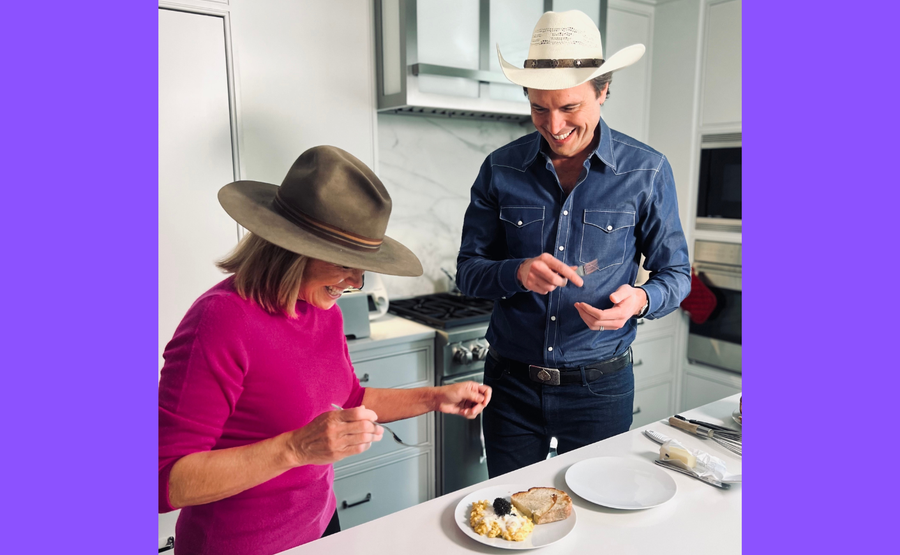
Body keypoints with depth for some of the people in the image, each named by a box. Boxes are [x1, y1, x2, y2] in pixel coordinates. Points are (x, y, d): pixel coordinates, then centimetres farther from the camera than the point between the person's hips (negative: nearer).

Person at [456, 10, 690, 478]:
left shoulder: (646, 171, -6)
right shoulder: (501, 168, -4)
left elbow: (675, 273, 1)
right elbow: (467, 271, -1)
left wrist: (641, 300, -22)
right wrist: (517, 273, -23)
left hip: (600, 387, 0)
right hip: (511, 384, 1)